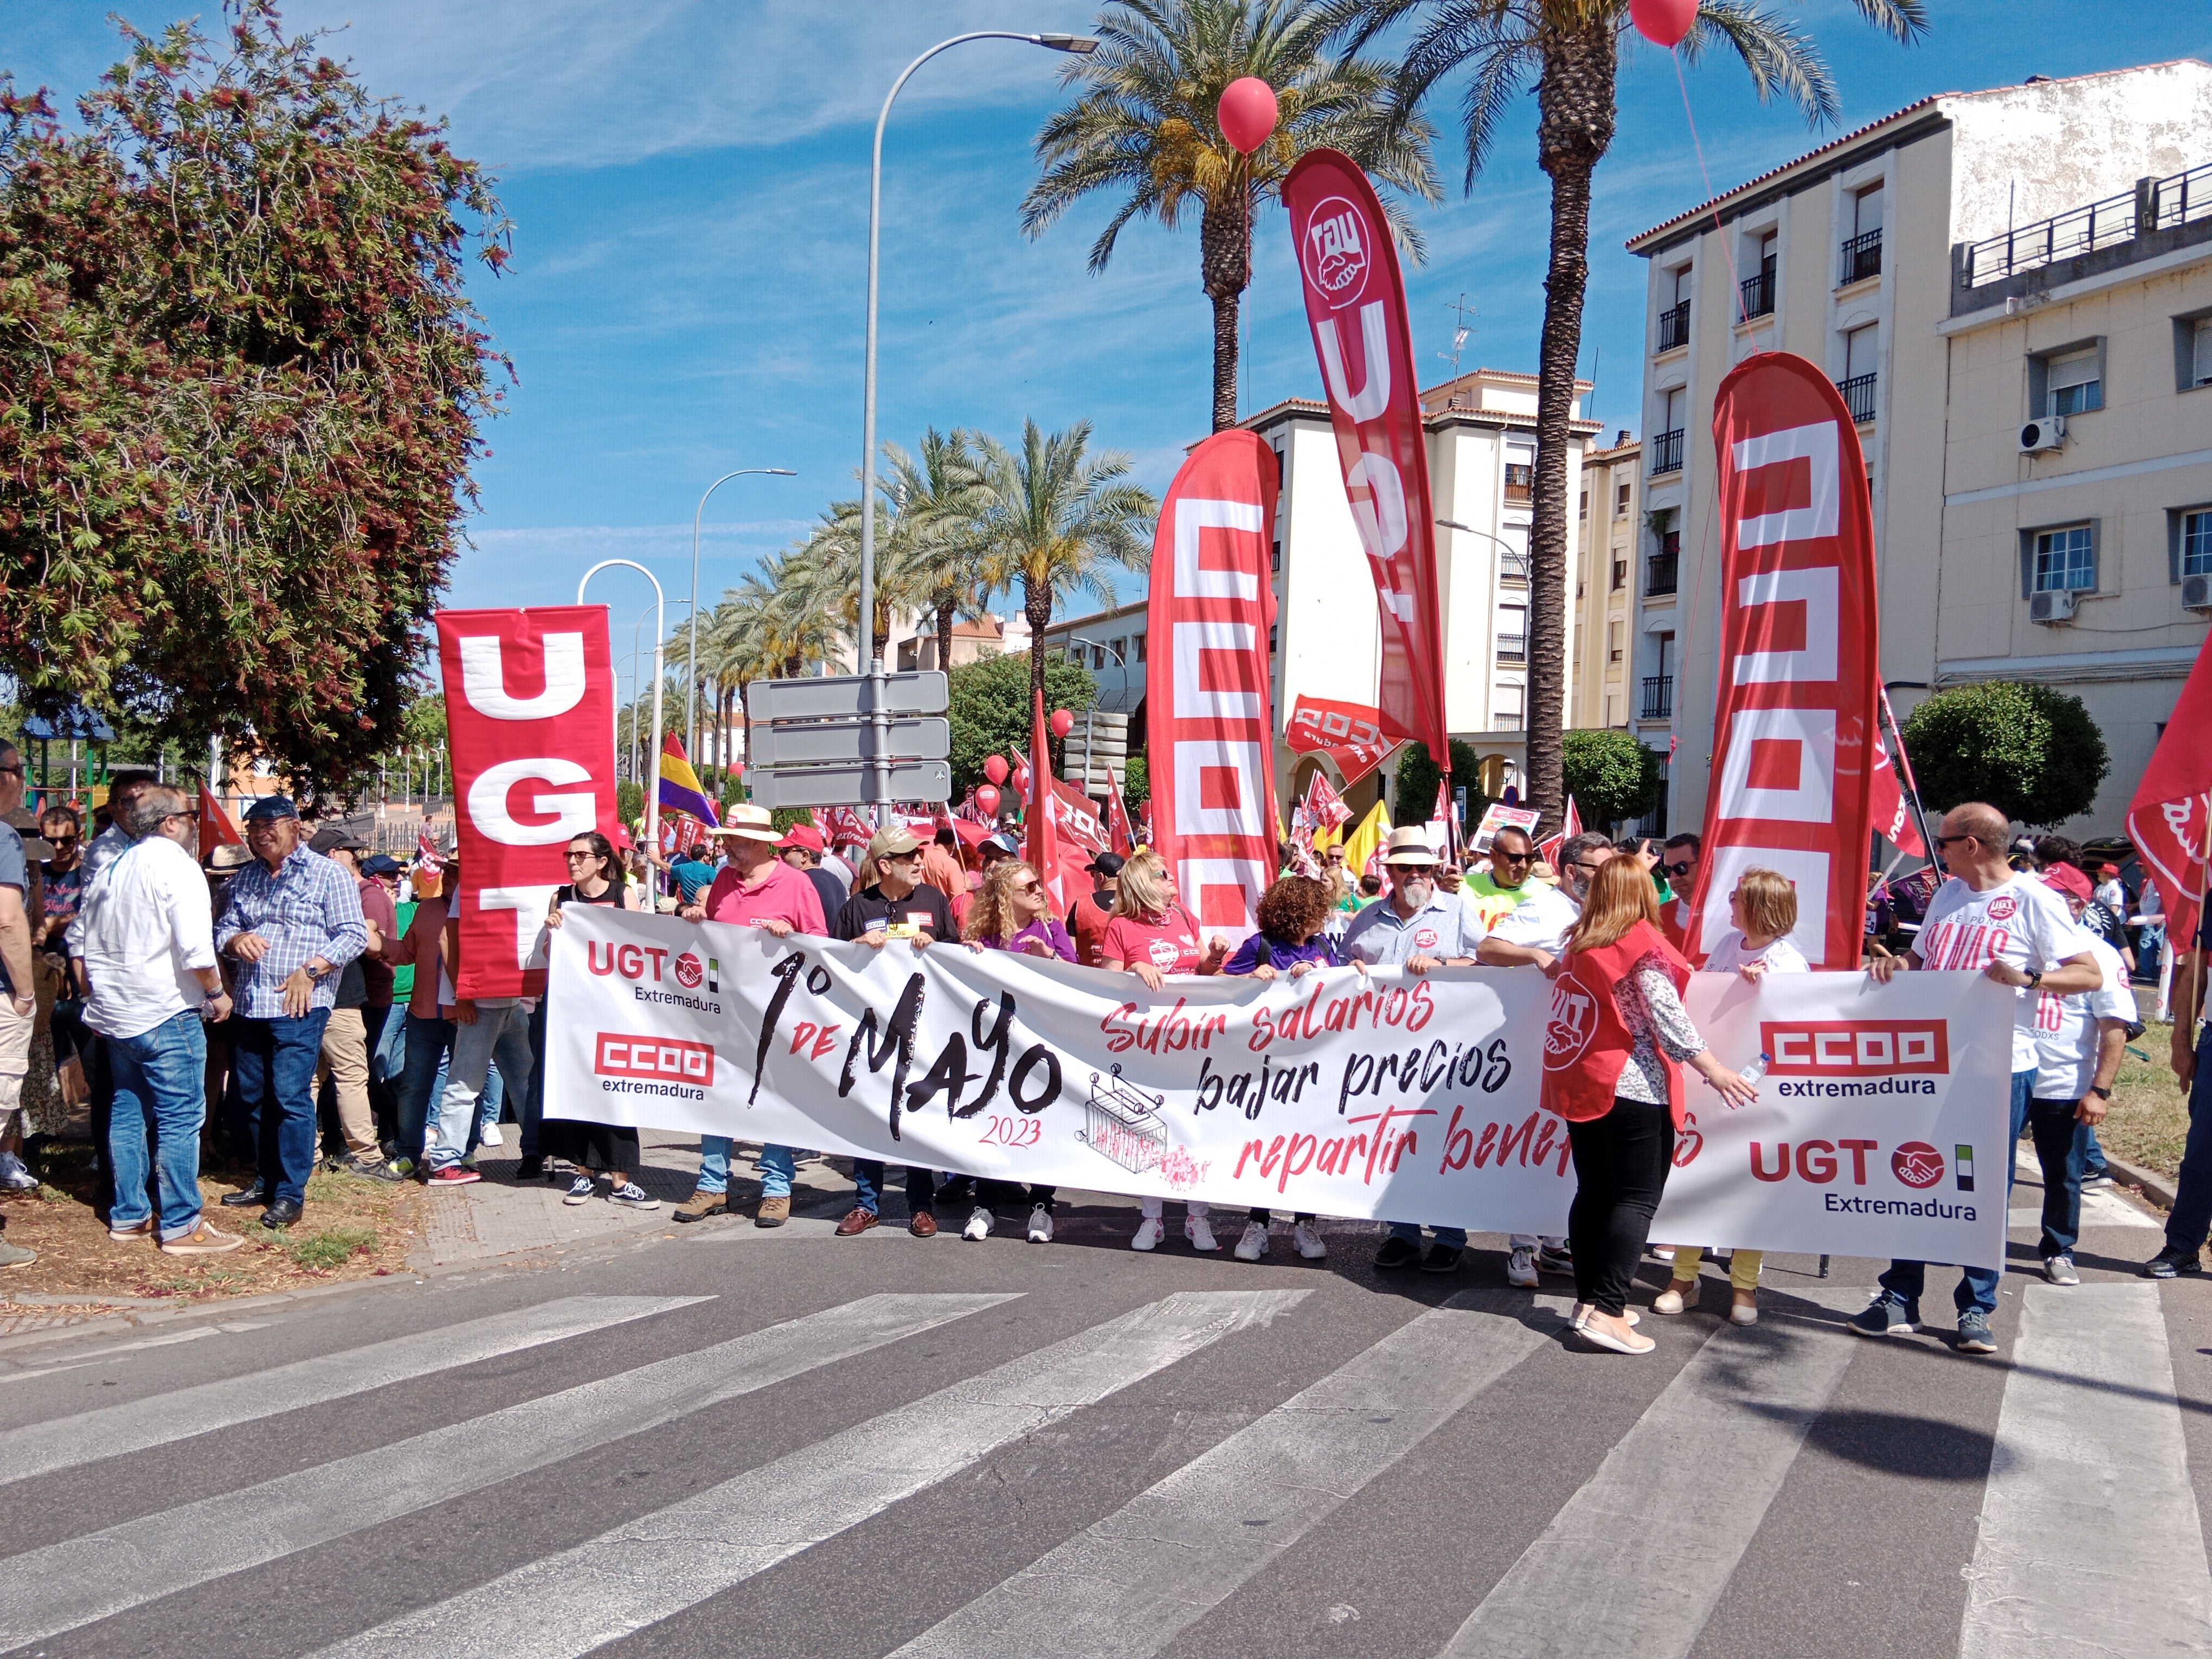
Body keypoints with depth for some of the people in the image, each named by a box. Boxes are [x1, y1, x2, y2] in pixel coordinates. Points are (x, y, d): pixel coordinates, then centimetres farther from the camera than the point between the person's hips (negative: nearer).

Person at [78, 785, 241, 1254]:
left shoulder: (110, 869, 14)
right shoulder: (174, 863, -13)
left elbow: (88, 944, 19)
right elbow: (195, 945, -21)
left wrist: (99, 995, 28)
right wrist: (216, 992, -8)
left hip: (116, 1015, 9)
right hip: (165, 1012, -9)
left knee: (128, 1113, 15)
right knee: (180, 1119, -4)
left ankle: (127, 1216, 22)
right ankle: (180, 1227, -3)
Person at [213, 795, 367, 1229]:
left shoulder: (327, 875, -2)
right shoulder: (245, 879, 17)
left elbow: (354, 935, -7)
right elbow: (223, 929, 18)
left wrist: (309, 970, -16)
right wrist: (236, 939, -6)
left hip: (299, 1006, -6)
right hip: (250, 1006, 7)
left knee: (291, 1098, -9)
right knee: (253, 1097, 12)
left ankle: (291, 1193, -2)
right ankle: (267, 1181, 25)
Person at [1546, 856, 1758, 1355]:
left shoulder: (1579, 943, 10)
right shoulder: (1643, 946, -10)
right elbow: (1667, 1017, -15)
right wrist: (1713, 1070, -12)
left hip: (1582, 1083, 7)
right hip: (1633, 1086, -7)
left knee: (1593, 1192, 13)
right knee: (1638, 1197, -4)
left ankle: (1589, 1299, 18)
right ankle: (1606, 1311, -11)